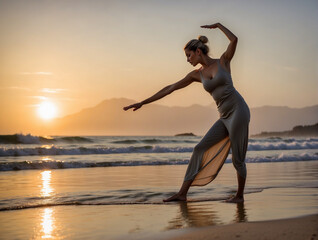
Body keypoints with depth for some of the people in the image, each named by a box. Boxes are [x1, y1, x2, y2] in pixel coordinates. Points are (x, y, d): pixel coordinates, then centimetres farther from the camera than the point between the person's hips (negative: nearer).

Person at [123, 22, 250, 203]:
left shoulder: (223, 61, 2)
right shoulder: (197, 74, 13)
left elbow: (234, 39, -14)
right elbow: (171, 88, 11)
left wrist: (218, 25, 0)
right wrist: (144, 102, 9)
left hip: (238, 110, -6)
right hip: (225, 117, 6)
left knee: (237, 158, -3)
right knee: (200, 149, 0)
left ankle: (240, 195, 15)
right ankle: (182, 193, 1)